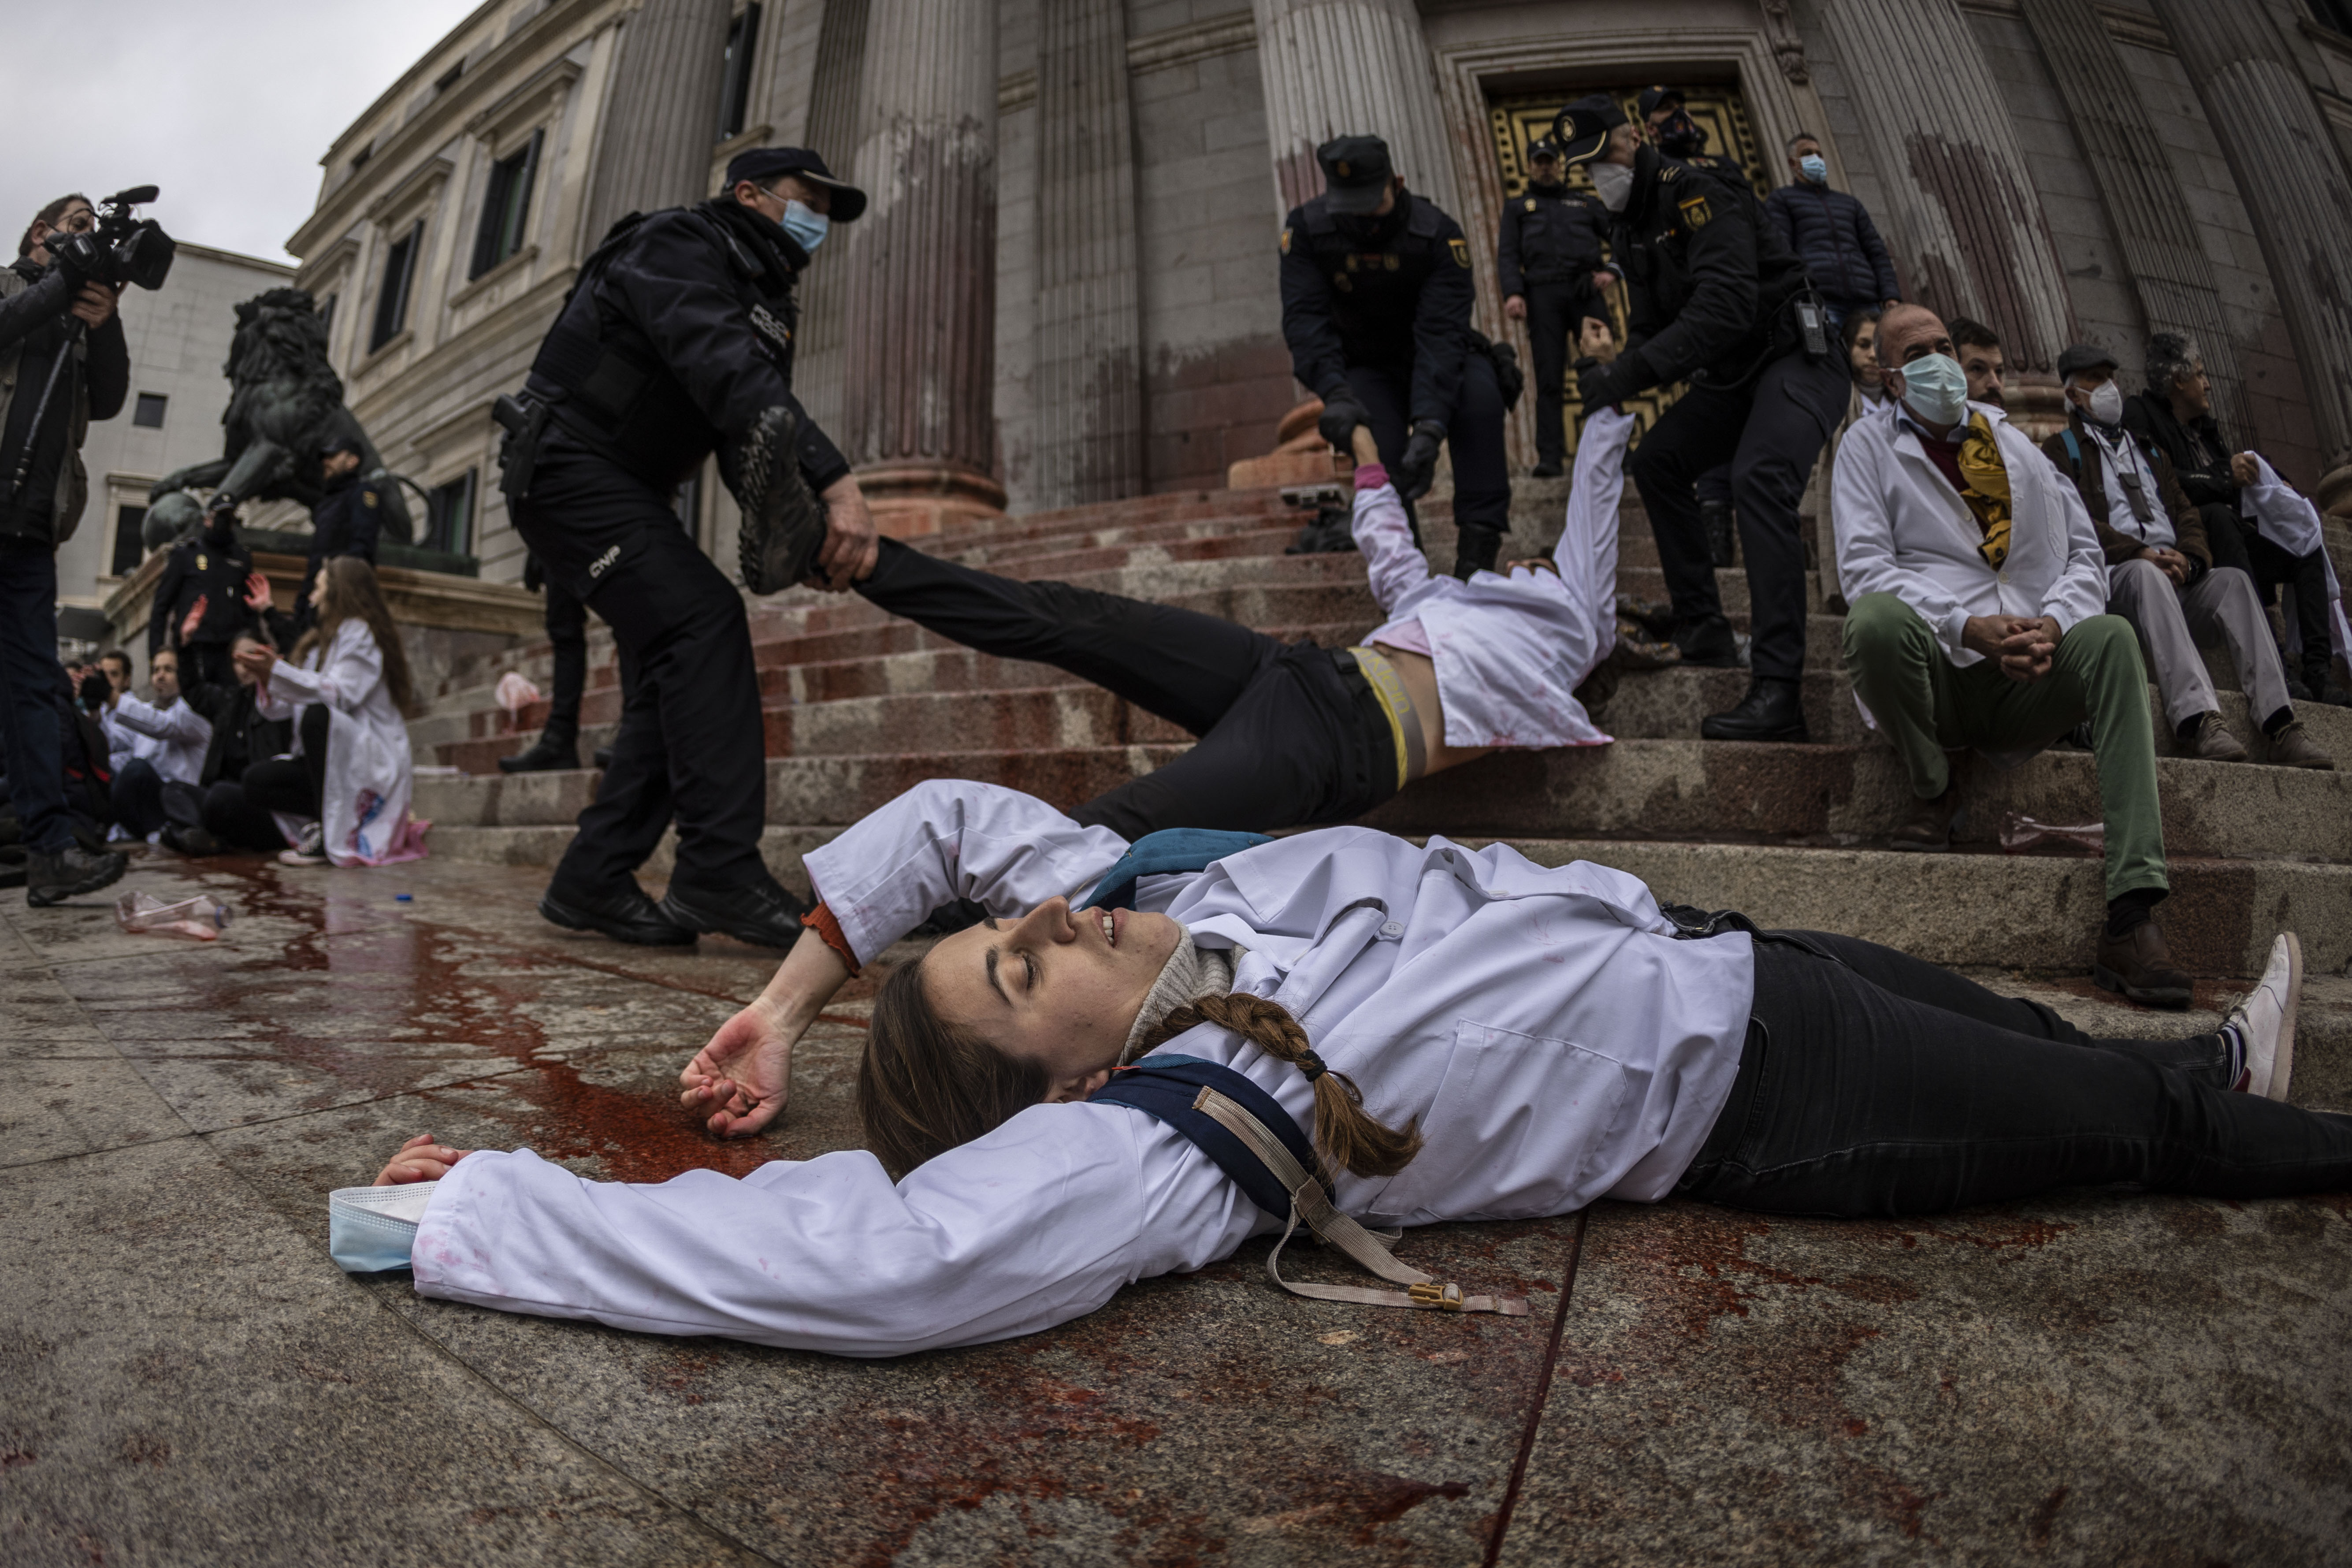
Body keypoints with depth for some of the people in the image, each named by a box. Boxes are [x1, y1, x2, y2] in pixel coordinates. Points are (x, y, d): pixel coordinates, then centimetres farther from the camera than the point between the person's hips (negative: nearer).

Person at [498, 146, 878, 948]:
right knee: (704, 619, -25)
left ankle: (594, 881, 3)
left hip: (625, 489, 10)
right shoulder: (679, 245, -10)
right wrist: (837, 482, -43)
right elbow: (726, 372, -31)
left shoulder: (763, 303, 17)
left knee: (679, 666, 0)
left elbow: (756, 440, 3)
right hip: (570, 466, -9)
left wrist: (796, 522, -19)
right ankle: (721, 872, -30)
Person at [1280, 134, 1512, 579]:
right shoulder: (1306, 229, -16)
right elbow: (1305, 318, -25)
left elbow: (1441, 332, -31)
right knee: (1384, 456, -29)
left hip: (1432, 357, 0)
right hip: (1364, 367, 0)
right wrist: (1335, 393, -44)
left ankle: (1477, 551, -32)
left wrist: (1429, 426, -45)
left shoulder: (1438, 233, -21)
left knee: (1479, 393, -33)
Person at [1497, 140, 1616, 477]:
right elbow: (1507, 255, 9)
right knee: (1549, 379, -9)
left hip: (1587, 292, 1)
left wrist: (1614, 271, 2)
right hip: (1543, 295, -1)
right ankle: (1550, 458, -11)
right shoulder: (1517, 206, 22)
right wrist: (1512, 293, -9)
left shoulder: (1583, 202, 26)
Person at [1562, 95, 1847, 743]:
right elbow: (1651, 325, 11)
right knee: (1656, 460, 6)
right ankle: (1704, 634, 9)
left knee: (1758, 479, -30)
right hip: (1734, 375, 10)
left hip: (1798, 358, -10)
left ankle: (1778, 690, -38)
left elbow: (1725, 306, -29)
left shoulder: (1694, 193, -15)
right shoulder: (1629, 230, 14)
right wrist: (1612, 377, -10)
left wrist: (1631, 372, -35)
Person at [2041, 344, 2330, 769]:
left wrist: (2189, 558, -4)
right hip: (2113, 577, -6)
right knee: (2145, 574, -37)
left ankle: (2280, 725, -35)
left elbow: (2185, 513, 19)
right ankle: (2197, 717, -52)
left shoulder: (2148, 452, 31)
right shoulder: (2061, 451, 11)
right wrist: (2141, 553, -18)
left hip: (2175, 579, 6)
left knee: (2232, 579, -24)